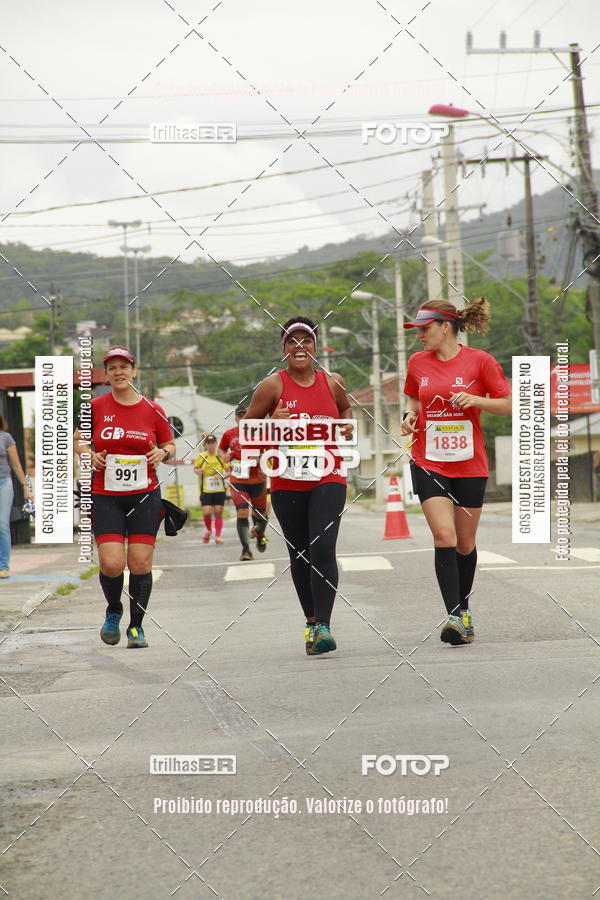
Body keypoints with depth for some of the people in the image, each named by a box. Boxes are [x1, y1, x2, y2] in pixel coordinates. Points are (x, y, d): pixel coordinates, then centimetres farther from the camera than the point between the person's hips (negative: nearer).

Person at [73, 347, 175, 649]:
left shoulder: (152, 410, 3)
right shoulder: (95, 407, 1)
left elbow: (170, 445, 14)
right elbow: (79, 440, 14)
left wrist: (162, 453, -9)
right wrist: (90, 455, -7)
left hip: (145, 496, 1)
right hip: (105, 497, -1)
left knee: (141, 563, -3)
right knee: (111, 564, -12)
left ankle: (136, 626, 15)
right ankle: (113, 611, 19)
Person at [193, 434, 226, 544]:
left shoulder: (221, 456, -4)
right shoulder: (201, 457, -2)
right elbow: (195, 468, 14)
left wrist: (221, 475, -17)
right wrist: (198, 471, -9)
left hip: (219, 490, 0)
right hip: (206, 490, 0)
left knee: (218, 512, 1)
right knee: (207, 513, -9)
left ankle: (218, 536, 14)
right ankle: (208, 530, 21)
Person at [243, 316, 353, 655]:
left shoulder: (332, 383, 3)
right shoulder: (273, 385, -3)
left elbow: (345, 408, 24)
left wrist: (347, 427, 3)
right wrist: (274, 424, -15)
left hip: (328, 479, -1)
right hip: (287, 483, 1)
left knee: (323, 549, -16)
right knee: (299, 555, 10)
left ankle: (324, 626, -19)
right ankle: (311, 621, 26)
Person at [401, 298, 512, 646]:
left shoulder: (479, 360, -5)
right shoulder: (417, 362, 5)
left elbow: (507, 405, -1)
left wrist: (475, 400, -17)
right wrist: (411, 416, -1)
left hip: (469, 464, -1)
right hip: (429, 463, 1)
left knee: (466, 543, 10)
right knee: (444, 536, -16)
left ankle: (464, 607, 32)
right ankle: (455, 617, -18)